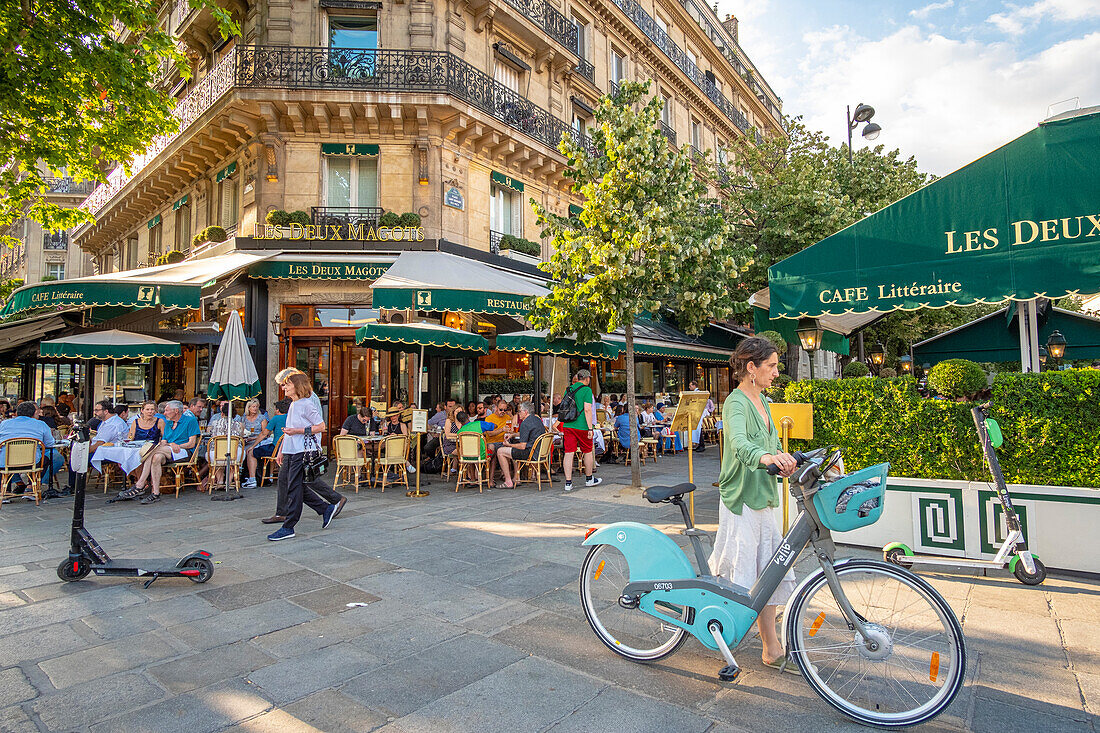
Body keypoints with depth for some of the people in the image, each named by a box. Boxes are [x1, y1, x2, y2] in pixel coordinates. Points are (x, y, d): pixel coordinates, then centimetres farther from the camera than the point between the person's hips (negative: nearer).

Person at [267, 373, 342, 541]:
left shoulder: (306, 404, -11)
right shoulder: (292, 405, 16)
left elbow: (321, 427, -15)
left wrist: (297, 431, -19)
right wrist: (281, 451, 22)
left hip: (302, 452, -10)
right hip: (290, 452, 10)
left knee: (294, 488, -4)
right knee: (284, 483, 12)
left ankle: (288, 528, 6)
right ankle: (326, 509, 19)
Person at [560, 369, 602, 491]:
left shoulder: (568, 389, 12)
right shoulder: (587, 390, -6)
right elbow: (587, 410, -15)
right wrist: (590, 428, -14)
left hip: (567, 425, 5)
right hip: (581, 426, -5)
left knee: (568, 453, 2)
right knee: (588, 451, 13)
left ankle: (568, 482, 1)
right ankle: (589, 479, 26)